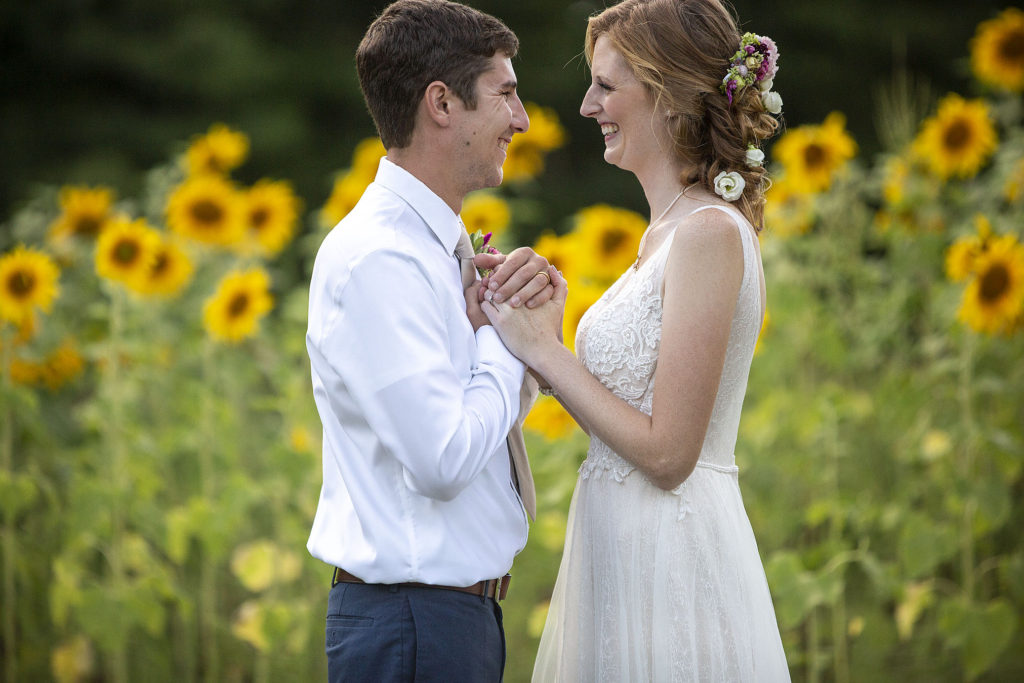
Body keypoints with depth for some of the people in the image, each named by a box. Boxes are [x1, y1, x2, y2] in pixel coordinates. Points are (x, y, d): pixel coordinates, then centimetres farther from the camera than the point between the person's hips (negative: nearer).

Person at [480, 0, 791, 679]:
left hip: (671, 567, -9)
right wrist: (536, 331, 5)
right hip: (628, 552, 9)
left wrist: (543, 348, -14)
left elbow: (666, 452, -20)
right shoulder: (669, 232, 12)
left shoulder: (710, 235, -17)